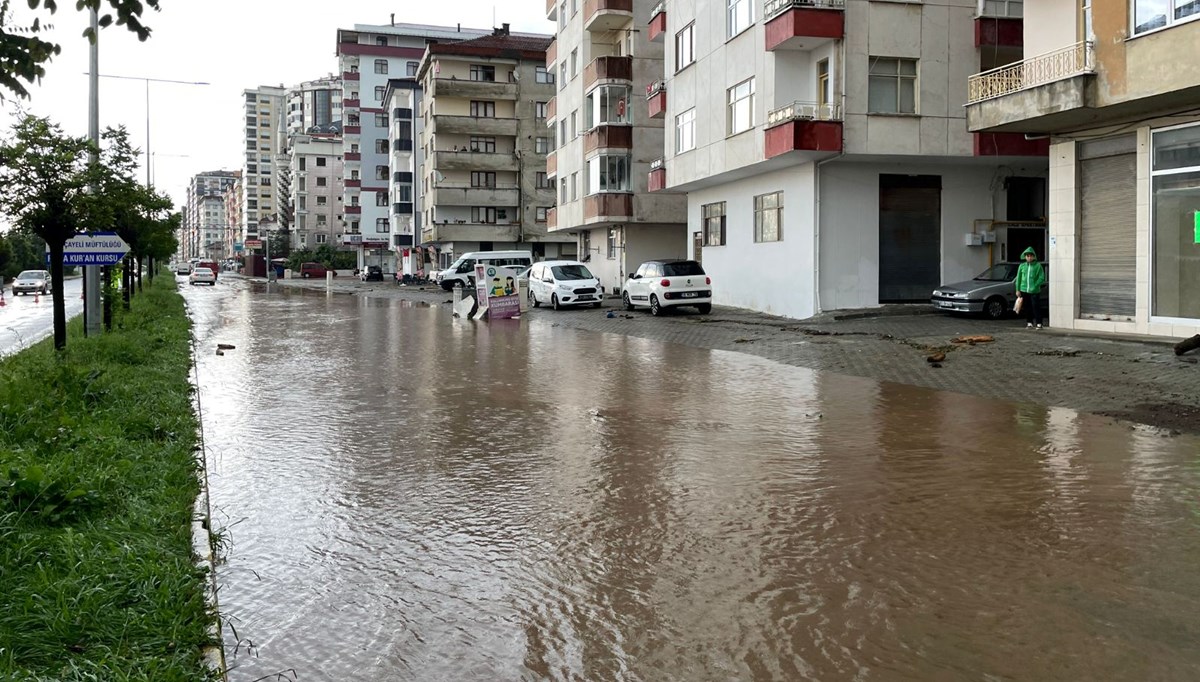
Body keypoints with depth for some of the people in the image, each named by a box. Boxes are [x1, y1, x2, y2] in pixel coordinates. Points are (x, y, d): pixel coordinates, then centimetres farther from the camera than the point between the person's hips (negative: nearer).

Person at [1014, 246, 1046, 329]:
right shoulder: (1022, 266, 10)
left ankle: (1039, 323, -2)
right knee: (1027, 308, 7)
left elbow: (1041, 278, -3)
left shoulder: (1038, 266, 1)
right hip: (1024, 291, 3)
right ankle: (1029, 323, 17)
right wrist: (1017, 290, 6)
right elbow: (1018, 278, 12)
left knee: (1036, 307, -6)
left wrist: (1035, 286, -14)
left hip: (1035, 291, -3)